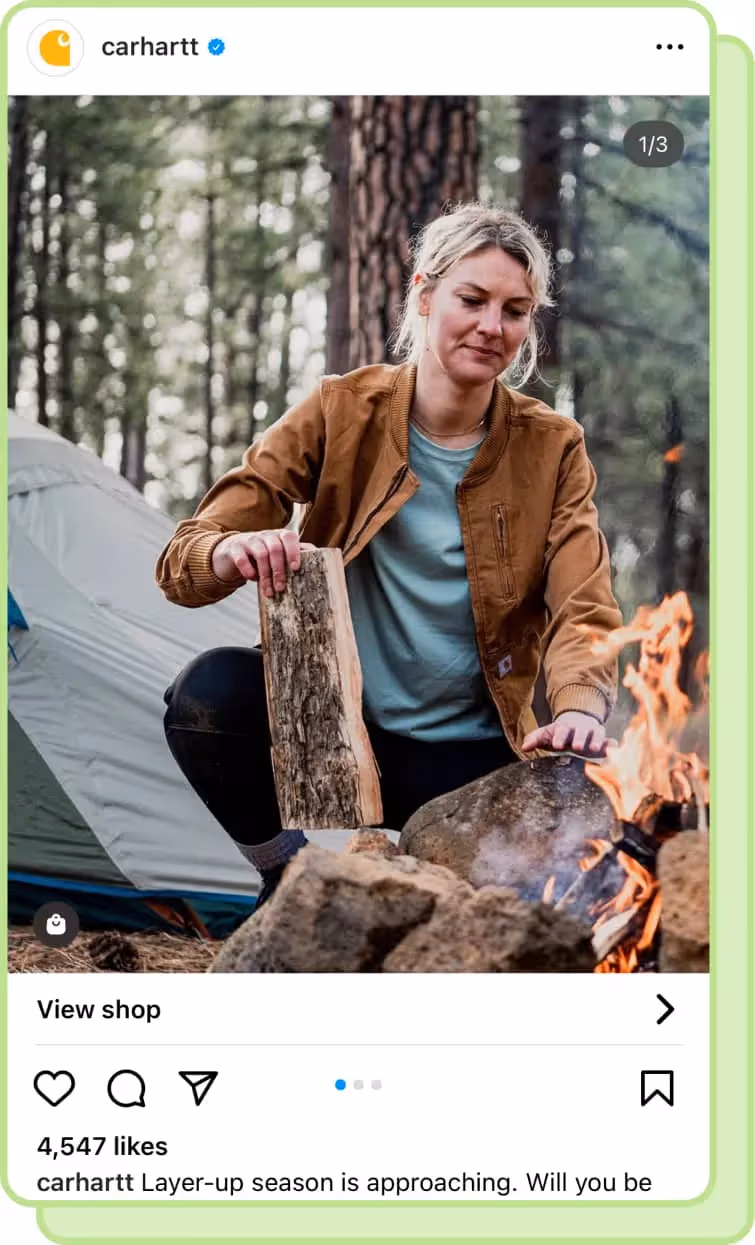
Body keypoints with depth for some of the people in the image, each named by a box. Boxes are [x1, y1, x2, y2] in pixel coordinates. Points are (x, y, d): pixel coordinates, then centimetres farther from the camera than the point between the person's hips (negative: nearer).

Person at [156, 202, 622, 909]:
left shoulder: (552, 450, 1)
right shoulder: (341, 412, -3)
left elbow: (585, 614, -9)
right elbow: (183, 561, -8)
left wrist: (579, 710, -33)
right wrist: (234, 550, -34)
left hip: (468, 755, 1)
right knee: (211, 691, -32)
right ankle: (286, 875, -2)